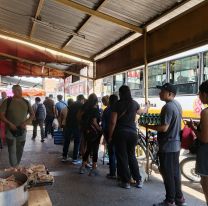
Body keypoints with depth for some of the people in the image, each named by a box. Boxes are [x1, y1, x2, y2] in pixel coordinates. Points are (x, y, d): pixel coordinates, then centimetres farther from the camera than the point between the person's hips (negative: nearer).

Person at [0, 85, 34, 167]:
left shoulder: (26, 102, 5)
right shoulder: (8, 101, -6)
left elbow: (32, 115, 10)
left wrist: (26, 122, -7)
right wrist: (9, 123, -18)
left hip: (22, 130, 4)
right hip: (10, 130, -4)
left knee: (20, 151, 13)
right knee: (12, 151, -4)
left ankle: (17, 167, 29)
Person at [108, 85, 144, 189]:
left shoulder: (118, 104, -8)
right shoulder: (134, 103, 4)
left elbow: (113, 122, -12)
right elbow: (139, 111, 27)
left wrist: (110, 136, -3)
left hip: (120, 133, -4)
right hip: (132, 132, 4)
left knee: (122, 157, 6)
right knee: (132, 156, 17)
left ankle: (126, 181, 11)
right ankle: (138, 180, 18)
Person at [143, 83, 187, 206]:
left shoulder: (168, 106, -21)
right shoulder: (177, 104, 10)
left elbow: (164, 128, -24)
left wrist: (148, 126, -14)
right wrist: (155, 120, 15)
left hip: (167, 146, -10)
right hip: (175, 144, 10)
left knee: (167, 174, 2)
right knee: (175, 172, 17)